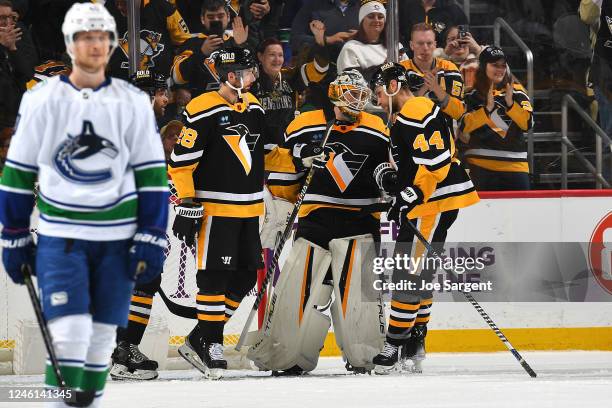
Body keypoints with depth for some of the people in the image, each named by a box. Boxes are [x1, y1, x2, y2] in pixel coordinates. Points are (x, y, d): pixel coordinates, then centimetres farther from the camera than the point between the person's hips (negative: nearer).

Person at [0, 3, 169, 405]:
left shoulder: (133, 102, 3)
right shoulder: (42, 100, 0)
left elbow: (152, 175, 5)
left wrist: (152, 239, -1)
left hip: (117, 237, 2)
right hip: (59, 235, -2)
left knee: (101, 338, 6)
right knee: (69, 334, -14)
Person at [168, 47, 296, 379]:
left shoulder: (253, 107, 11)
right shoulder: (202, 111, -13)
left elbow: (262, 154, 21)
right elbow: (181, 161, -13)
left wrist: (298, 161, 9)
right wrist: (187, 204, -17)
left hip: (248, 209, 8)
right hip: (214, 208, -8)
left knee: (244, 276, 8)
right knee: (214, 275, -7)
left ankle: (198, 341, 16)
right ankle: (210, 342, 3)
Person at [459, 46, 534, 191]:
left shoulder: (516, 90, 7)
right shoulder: (472, 93, 3)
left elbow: (527, 123, -3)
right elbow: (464, 126, -9)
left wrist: (510, 103, -18)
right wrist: (487, 108, -20)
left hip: (515, 164, 2)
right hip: (481, 164, -2)